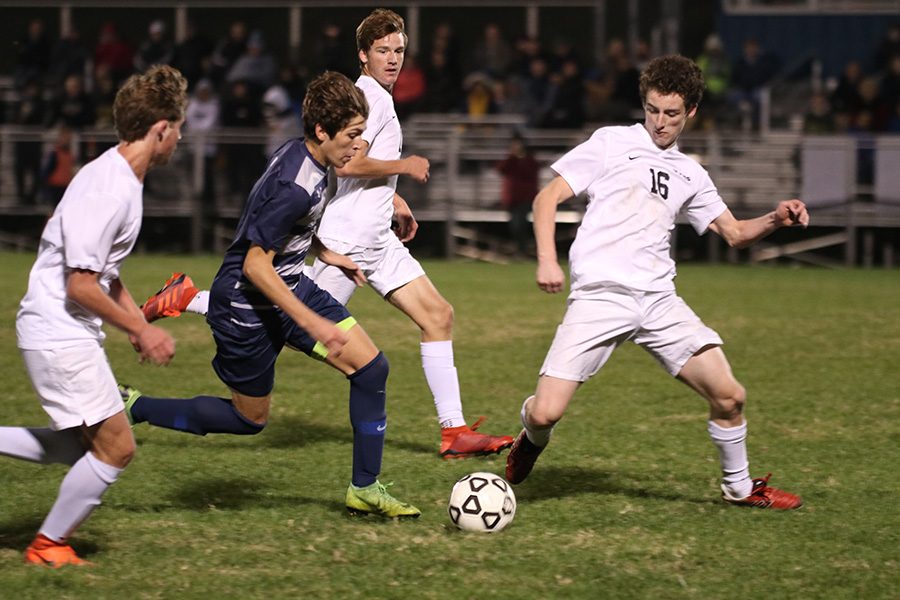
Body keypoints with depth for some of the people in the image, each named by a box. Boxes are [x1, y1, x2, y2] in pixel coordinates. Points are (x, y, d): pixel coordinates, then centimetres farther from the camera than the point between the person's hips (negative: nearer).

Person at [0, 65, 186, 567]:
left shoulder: (122, 178, 10)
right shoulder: (109, 191, -23)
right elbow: (81, 285, -23)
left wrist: (141, 324, 15)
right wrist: (140, 331, -13)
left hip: (67, 333, 10)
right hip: (60, 334, -10)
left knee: (85, 448, 17)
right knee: (116, 448, -3)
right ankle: (49, 545, 10)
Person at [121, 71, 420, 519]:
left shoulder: (299, 153, -2)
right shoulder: (296, 188, -31)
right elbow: (254, 265, -30)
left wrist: (324, 253, 23)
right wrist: (312, 323, -31)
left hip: (290, 286, 9)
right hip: (247, 307, -9)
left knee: (371, 367, -1)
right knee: (250, 418, 8)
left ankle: (365, 489, 7)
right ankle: (133, 408, 23)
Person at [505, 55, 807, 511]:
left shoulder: (689, 173, 20)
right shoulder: (613, 143, 6)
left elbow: (734, 233, 24)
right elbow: (547, 198, 3)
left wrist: (775, 220, 4)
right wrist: (546, 260, -11)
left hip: (658, 298, 4)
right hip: (598, 296, -4)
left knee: (729, 396, -6)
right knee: (546, 413, -15)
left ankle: (739, 487, 19)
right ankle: (533, 438, 22)